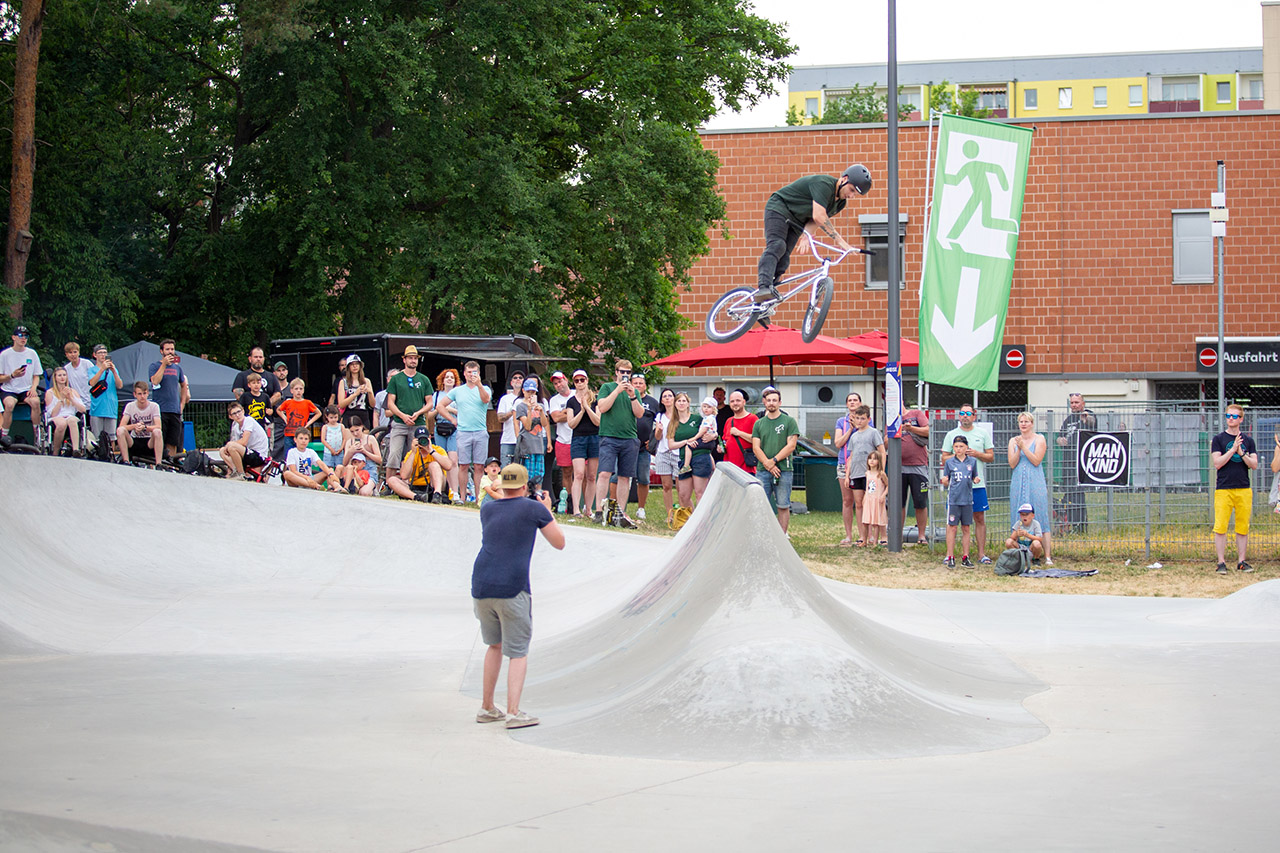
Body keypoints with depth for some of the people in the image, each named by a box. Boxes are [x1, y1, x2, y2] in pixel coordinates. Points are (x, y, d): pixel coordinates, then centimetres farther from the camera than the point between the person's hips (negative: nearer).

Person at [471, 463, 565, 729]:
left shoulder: (487, 509, 14)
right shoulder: (534, 509, 1)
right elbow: (560, 543, 10)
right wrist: (547, 511, 21)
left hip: (481, 587, 5)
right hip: (512, 591, -5)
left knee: (494, 645, 22)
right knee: (518, 652, 3)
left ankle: (487, 708, 23)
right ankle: (513, 712, -8)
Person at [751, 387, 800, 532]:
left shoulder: (789, 421, 4)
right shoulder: (759, 424, 13)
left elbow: (791, 445, -4)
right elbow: (756, 447, 6)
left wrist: (774, 460, -11)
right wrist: (767, 464, -10)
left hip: (783, 470, -3)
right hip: (762, 471, 3)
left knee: (783, 507, 0)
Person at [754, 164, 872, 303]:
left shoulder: (840, 202, 2)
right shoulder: (824, 184, -27)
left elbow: (814, 221, 0)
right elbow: (819, 216, -34)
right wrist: (840, 241, -35)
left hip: (797, 221, 9)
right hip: (779, 208, -9)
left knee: (784, 258, -10)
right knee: (777, 246, -27)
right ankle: (763, 288, -41)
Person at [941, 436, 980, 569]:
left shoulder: (972, 461, 7)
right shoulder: (949, 462, 3)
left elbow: (974, 478, 16)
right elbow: (946, 483, 6)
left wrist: (976, 479, -6)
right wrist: (944, 482, -15)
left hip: (967, 499, 2)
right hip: (953, 498, -2)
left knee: (966, 528, 7)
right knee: (952, 527, -1)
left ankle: (965, 557, 13)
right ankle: (950, 557, 4)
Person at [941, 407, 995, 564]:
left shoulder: (983, 434, 9)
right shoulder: (951, 435, 8)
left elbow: (991, 457, 8)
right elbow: (944, 459, 6)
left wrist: (977, 454, -9)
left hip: (977, 483, 1)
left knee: (980, 519, 2)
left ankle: (981, 554, 7)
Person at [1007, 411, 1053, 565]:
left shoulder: (1039, 439, 2)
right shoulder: (1013, 441, 12)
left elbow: (1036, 461, -9)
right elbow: (1012, 464, 3)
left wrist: (1023, 446, -13)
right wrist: (1018, 448, -10)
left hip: (1035, 483, -3)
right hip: (1018, 483, 3)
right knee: (1019, 519, 1)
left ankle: (1047, 556, -10)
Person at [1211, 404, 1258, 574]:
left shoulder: (1248, 440, 12)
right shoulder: (1218, 439, 4)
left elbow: (1254, 465, 5)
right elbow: (1217, 463, -6)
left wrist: (1241, 453, -9)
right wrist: (1233, 449, -12)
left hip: (1244, 490, 3)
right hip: (1224, 489, -3)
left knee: (1243, 528, 5)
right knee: (1220, 527, -7)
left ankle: (1241, 561, 13)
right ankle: (1221, 562, -2)